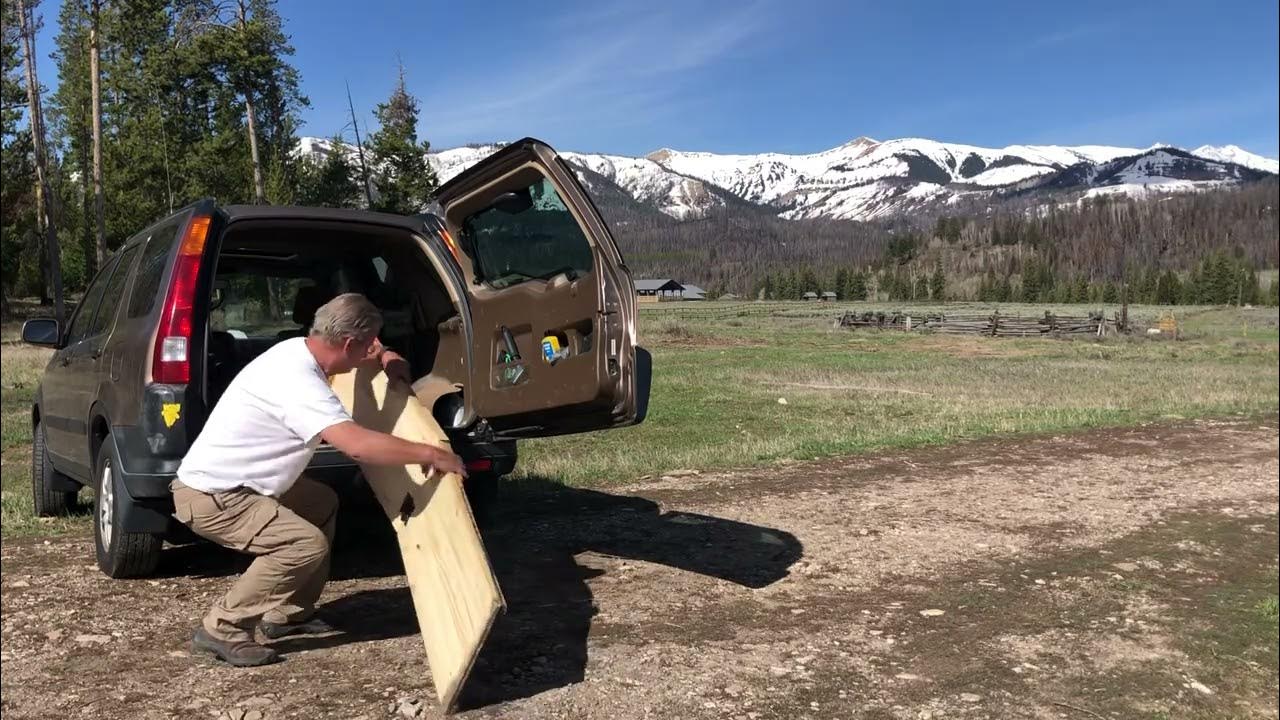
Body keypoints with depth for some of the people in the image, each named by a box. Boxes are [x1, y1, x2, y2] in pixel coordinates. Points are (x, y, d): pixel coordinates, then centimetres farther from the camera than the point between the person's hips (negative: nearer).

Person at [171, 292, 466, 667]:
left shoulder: (299, 348, 1)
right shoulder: (298, 382, -29)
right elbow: (358, 444, -41)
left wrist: (383, 354, 8)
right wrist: (431, 454, -34)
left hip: (230, 481, 10)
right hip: (207, 495, -10)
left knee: (321, 504, 20)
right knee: (307, 543, -23)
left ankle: (286, 612, 23)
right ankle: (220, 629, -8)